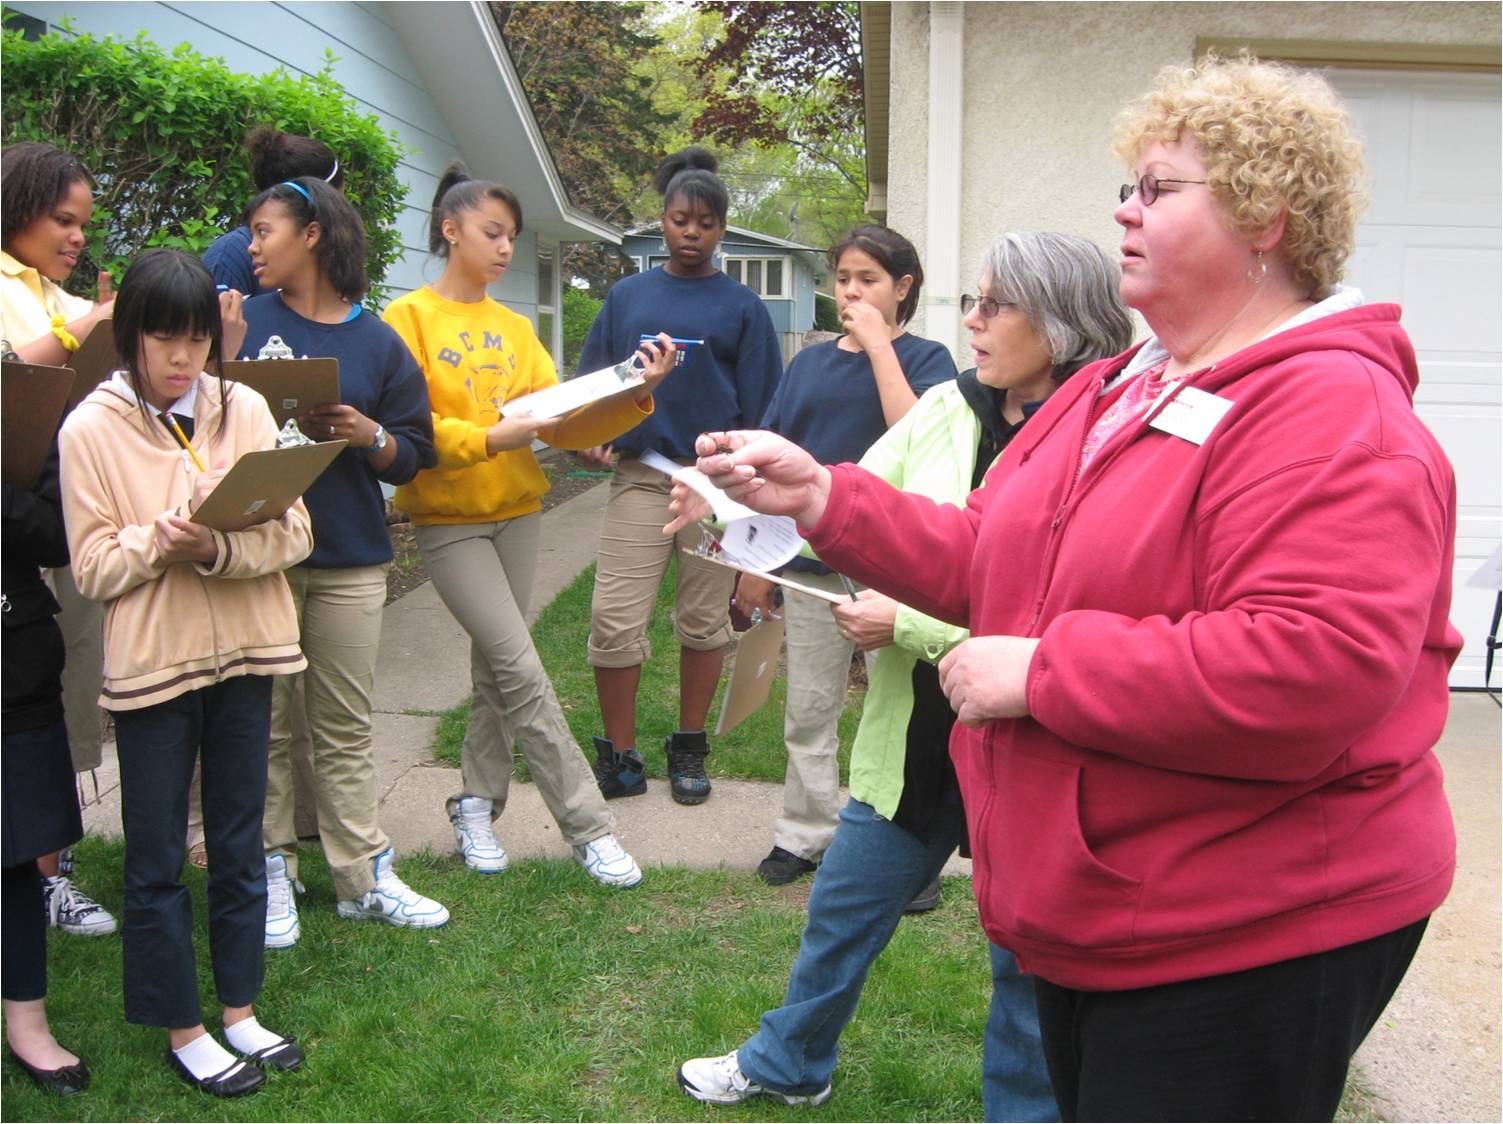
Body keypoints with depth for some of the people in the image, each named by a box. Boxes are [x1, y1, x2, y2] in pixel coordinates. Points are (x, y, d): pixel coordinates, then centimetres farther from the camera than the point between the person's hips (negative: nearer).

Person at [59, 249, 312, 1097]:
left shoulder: (246, 409, 0)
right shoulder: (91, 429, -7)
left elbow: (295, 534, -5)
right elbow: (93, 567, -7)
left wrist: (217, 549, -22)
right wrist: (158, 542, -25)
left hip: (244, 653, 3)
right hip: (150, 663, -3)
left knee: (240, 843, 14)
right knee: (157, 859, 8)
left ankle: (240, 1010, 30)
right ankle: (183, 1029, 24)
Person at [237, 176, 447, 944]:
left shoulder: (378, 344, 6)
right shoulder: (243, 323, 4)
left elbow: (412, 457, 5)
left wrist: (369, 436, -14)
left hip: (349, 559, 1)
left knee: (346, 727, 9)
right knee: (264, 724, 5)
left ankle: (365, 875, 16)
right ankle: (271, 872, 16)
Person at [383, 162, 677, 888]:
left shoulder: (516, 328, 11)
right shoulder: (409, 318, -4)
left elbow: (560, 422, 2)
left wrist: (634, 393, -12)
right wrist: (489, 439, -25)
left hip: (517, 512, 6)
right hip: (448, 519, -5)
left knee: (496, 667, 10)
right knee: (522, 671, -9)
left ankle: (476, 806, 26)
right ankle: (588, 827, -4)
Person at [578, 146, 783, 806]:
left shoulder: (740, 305, 6)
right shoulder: (627, 296, 11)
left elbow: (760, 405, 4)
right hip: (640, 472, 1)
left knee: (704, 619, 8)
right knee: (614, 618, -6)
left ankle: (689, 752, 23)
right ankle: (618, 758, 8)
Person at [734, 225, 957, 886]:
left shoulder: (925, 358, 0)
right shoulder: (810, 363, 10)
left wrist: (879, 344, -15)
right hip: (811, 559, 4)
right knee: (808, 710, 12)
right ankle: (805, 835, 26)